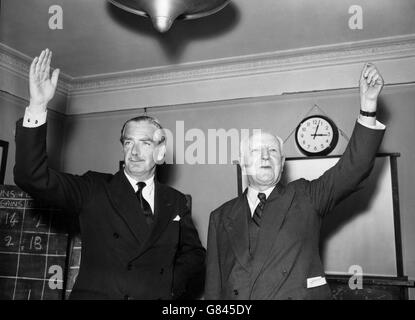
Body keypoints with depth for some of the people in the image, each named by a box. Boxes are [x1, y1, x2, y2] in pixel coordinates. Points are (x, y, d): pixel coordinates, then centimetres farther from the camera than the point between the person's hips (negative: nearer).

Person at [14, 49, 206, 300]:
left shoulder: (176, 202, 11)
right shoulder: (95, 189, 5)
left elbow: (194, 254, 13)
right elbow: (34, 178, -5)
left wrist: (171, 288, -5)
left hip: (160, 296, 3)